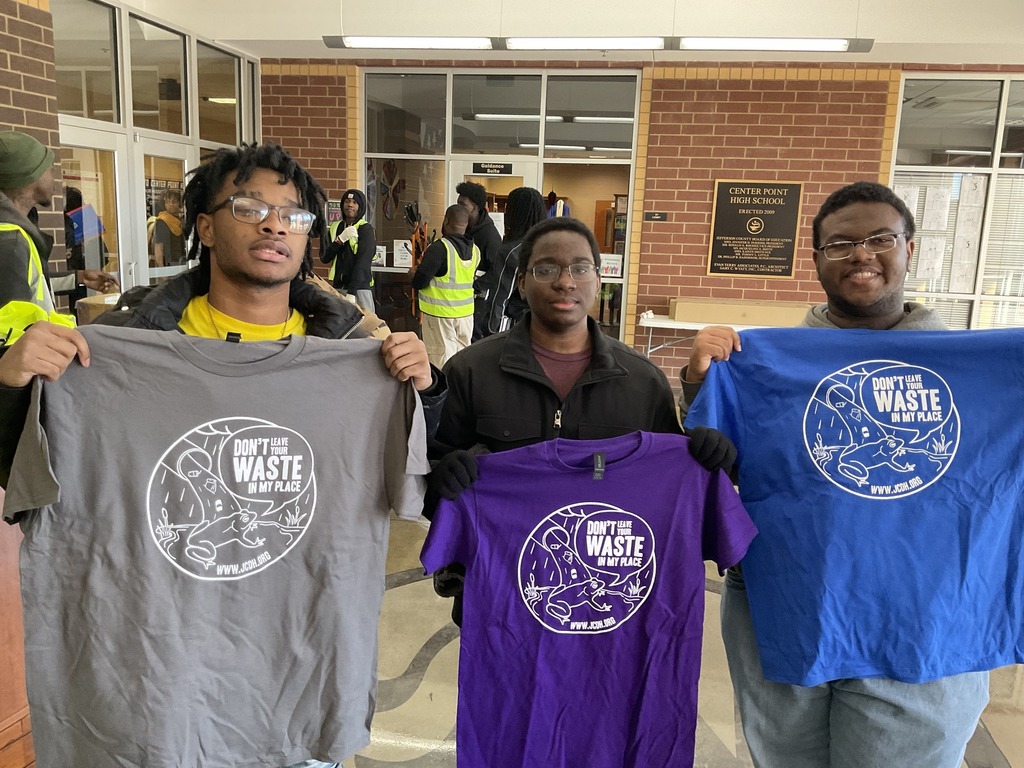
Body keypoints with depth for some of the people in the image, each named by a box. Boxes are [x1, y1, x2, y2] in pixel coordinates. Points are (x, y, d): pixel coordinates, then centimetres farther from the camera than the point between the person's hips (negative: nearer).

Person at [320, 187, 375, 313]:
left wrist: (351, 291, -23)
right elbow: (324, 257, 3)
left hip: (360, 288, -4)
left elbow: (363, 262, -14)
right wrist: (340, 239, -13)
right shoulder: (335, 227, 11)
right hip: (337, 287, 4)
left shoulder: (365, 229, -4)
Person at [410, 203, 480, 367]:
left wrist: (413, 274, 6)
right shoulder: (475, 250, 3)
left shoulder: (439, 248, -16)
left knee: (441, 358, 1)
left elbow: (419, 282, -18)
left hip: (440, 313, -6)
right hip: (466, 312, 6)